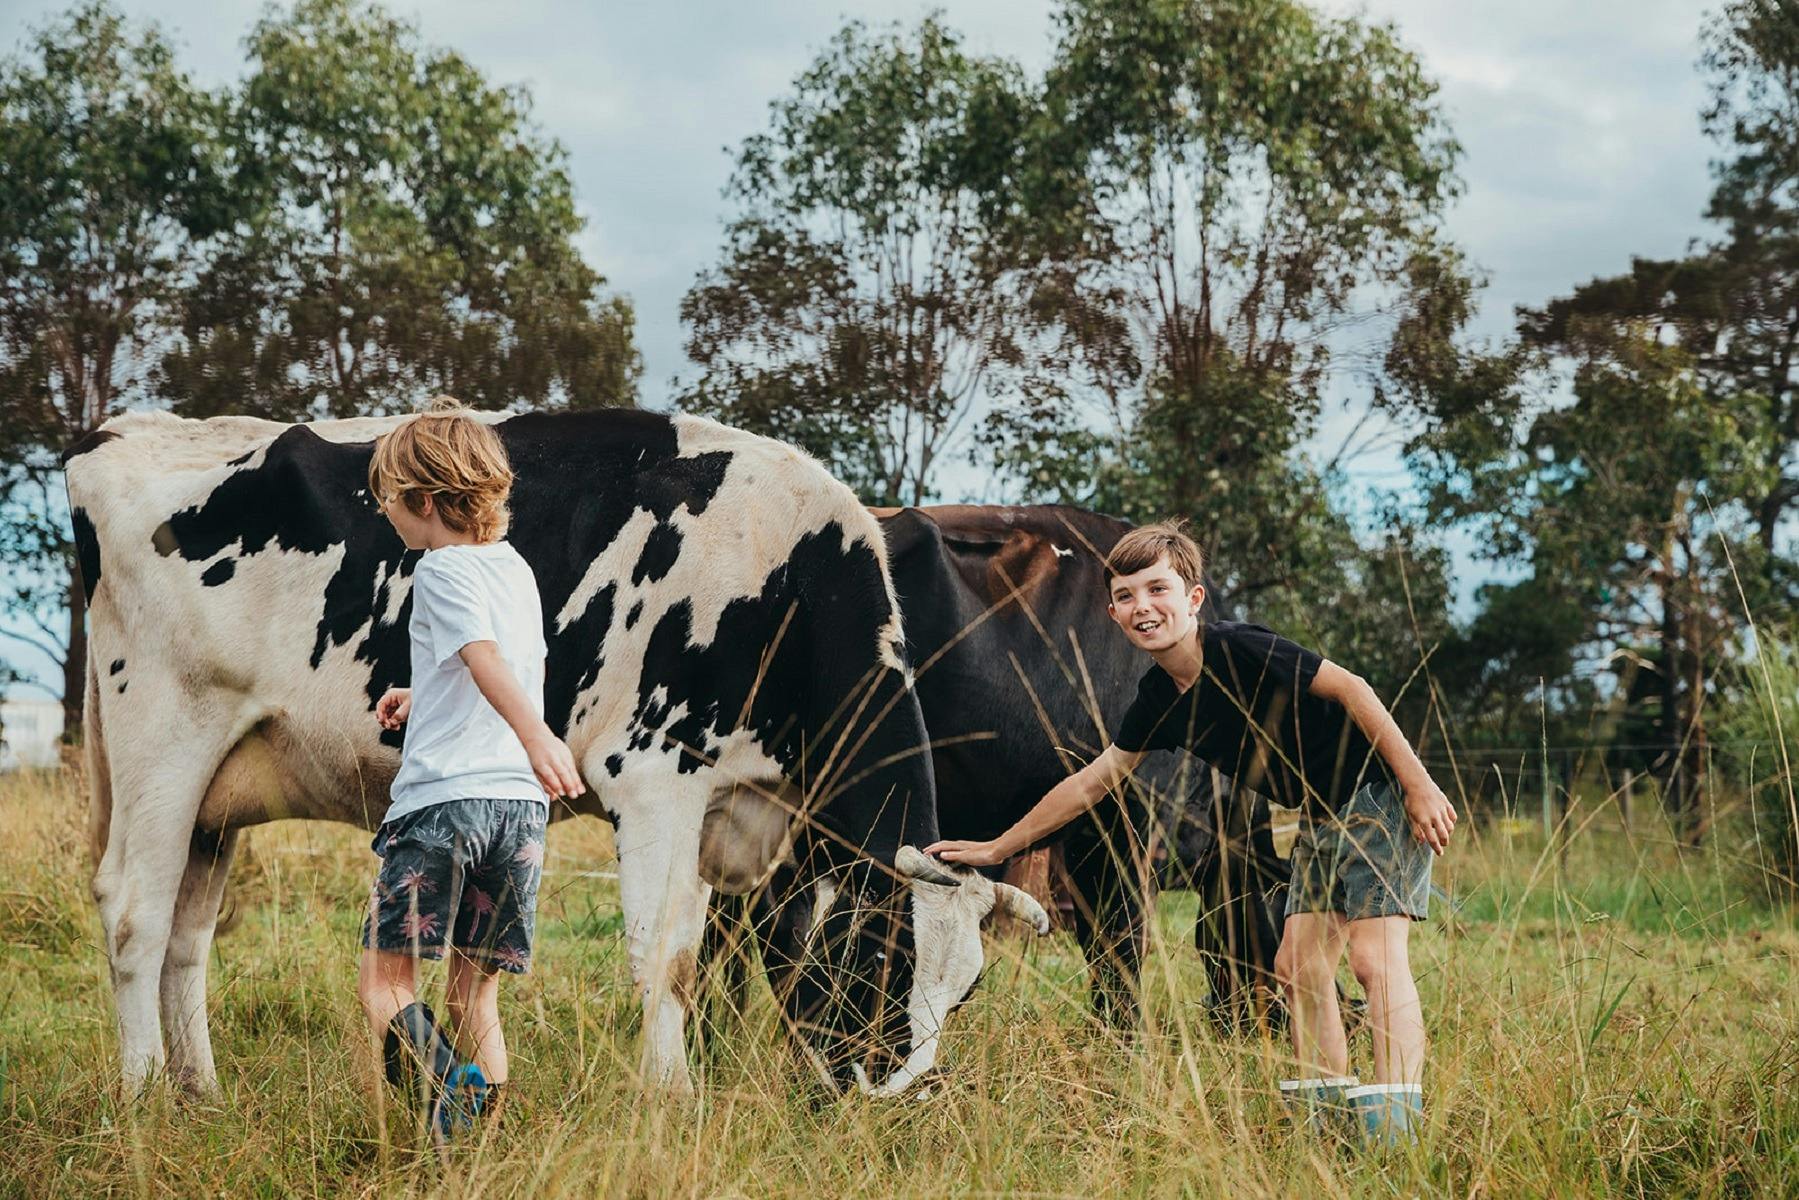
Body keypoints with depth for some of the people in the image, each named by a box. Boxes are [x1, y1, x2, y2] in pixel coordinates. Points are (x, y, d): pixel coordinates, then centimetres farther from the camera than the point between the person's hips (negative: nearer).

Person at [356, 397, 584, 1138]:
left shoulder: (442, 571, -4)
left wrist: (537, 736, -37)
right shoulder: (516, 570, 19)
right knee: (474, 992, 13)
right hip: (521, 800, 7)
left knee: (384, 980, -4)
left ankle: (450, 1117, -23)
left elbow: (485, 657, -22)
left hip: (443, 797, -7)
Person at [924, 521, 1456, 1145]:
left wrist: (1419, 785, -20)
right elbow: (1088, 783, 13)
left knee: (1375, 954, -17)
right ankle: (1327, 1123, 7)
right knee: (1298, 965, 4)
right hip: (1321, 819, 8)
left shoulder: (1240, 649, -21)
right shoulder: (1159, 702, 3)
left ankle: (1395, 1127, -22)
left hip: (1379, 794, -8)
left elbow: (1351, 689, -19)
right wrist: (996, 848, 16)